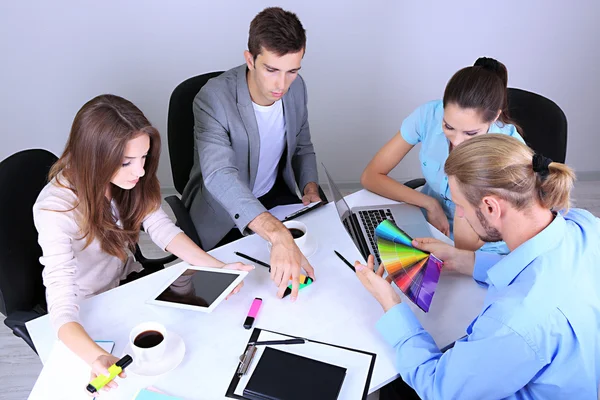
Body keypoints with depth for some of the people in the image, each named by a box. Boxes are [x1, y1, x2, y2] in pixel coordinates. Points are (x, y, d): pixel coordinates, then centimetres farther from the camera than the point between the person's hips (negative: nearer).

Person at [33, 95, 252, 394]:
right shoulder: (54, 209, -34)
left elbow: (161, 228, -14)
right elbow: (62, 305, -38)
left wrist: (217, 268, -29)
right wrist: (97, 357, -58)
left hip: (126, 279, 5)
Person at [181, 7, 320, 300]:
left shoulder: (296, 88, -9)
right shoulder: (213, 100, -29)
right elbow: (219, 176, -44)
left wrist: (310, 189, -13)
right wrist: (279, 236, -58)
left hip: (276, 194, 5)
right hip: (224, 216, -5)